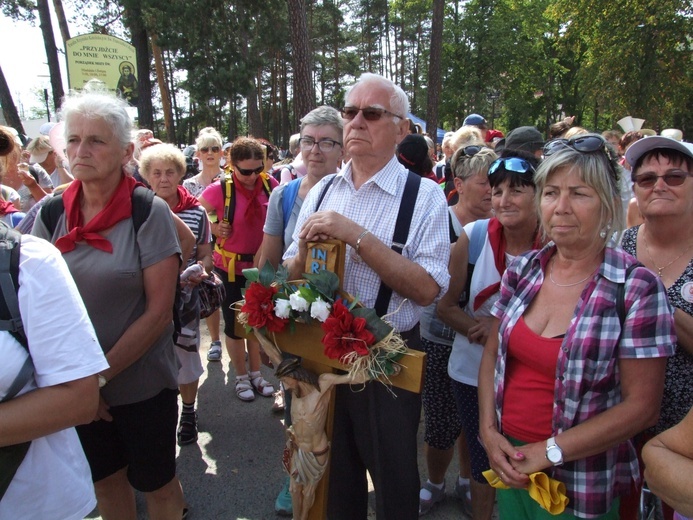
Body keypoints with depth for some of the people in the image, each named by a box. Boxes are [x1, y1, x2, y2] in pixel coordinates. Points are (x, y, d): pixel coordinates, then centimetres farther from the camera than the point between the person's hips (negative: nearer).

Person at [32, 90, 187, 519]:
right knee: (104, 479, 22)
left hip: (141, 383, -3)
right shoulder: (52, 213, -2)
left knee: (155, 482, 14)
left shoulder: (148, 212, -13)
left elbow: (159, 311, -15)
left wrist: (100, 376, -13)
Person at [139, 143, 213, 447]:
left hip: (184, 299, 0)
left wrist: (200, 270, -17)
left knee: (185, 358, 11)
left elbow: (205, 254, 4)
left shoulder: (196, 212, -2)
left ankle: (188, 414, 34)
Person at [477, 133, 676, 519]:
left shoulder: (637, 289, -16)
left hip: (581, 486, -4)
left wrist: (549, 452, -16)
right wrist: (488, 430, -7)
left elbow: (642, 407, -15)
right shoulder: (523, 270, -3)